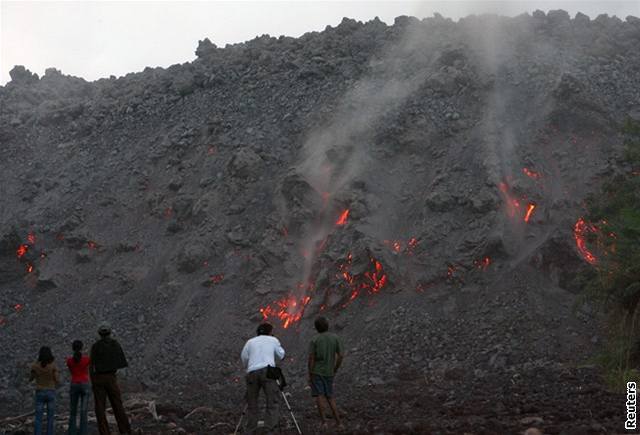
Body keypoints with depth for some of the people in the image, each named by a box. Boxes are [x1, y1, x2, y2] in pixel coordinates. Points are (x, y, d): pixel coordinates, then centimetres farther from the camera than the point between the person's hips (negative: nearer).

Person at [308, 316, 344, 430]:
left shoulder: (314, 340, -9)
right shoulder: (335, 338, 0)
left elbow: (311, 358, -12)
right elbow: (340, 356, -1)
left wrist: (310, 375, -6)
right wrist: (334, 370, 11)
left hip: (317, 372, -4)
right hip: (329, 372, 4)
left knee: (319, 395, 1)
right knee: (330, 397, 11)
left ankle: (323, 421, -4)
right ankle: (338, 422, 5)